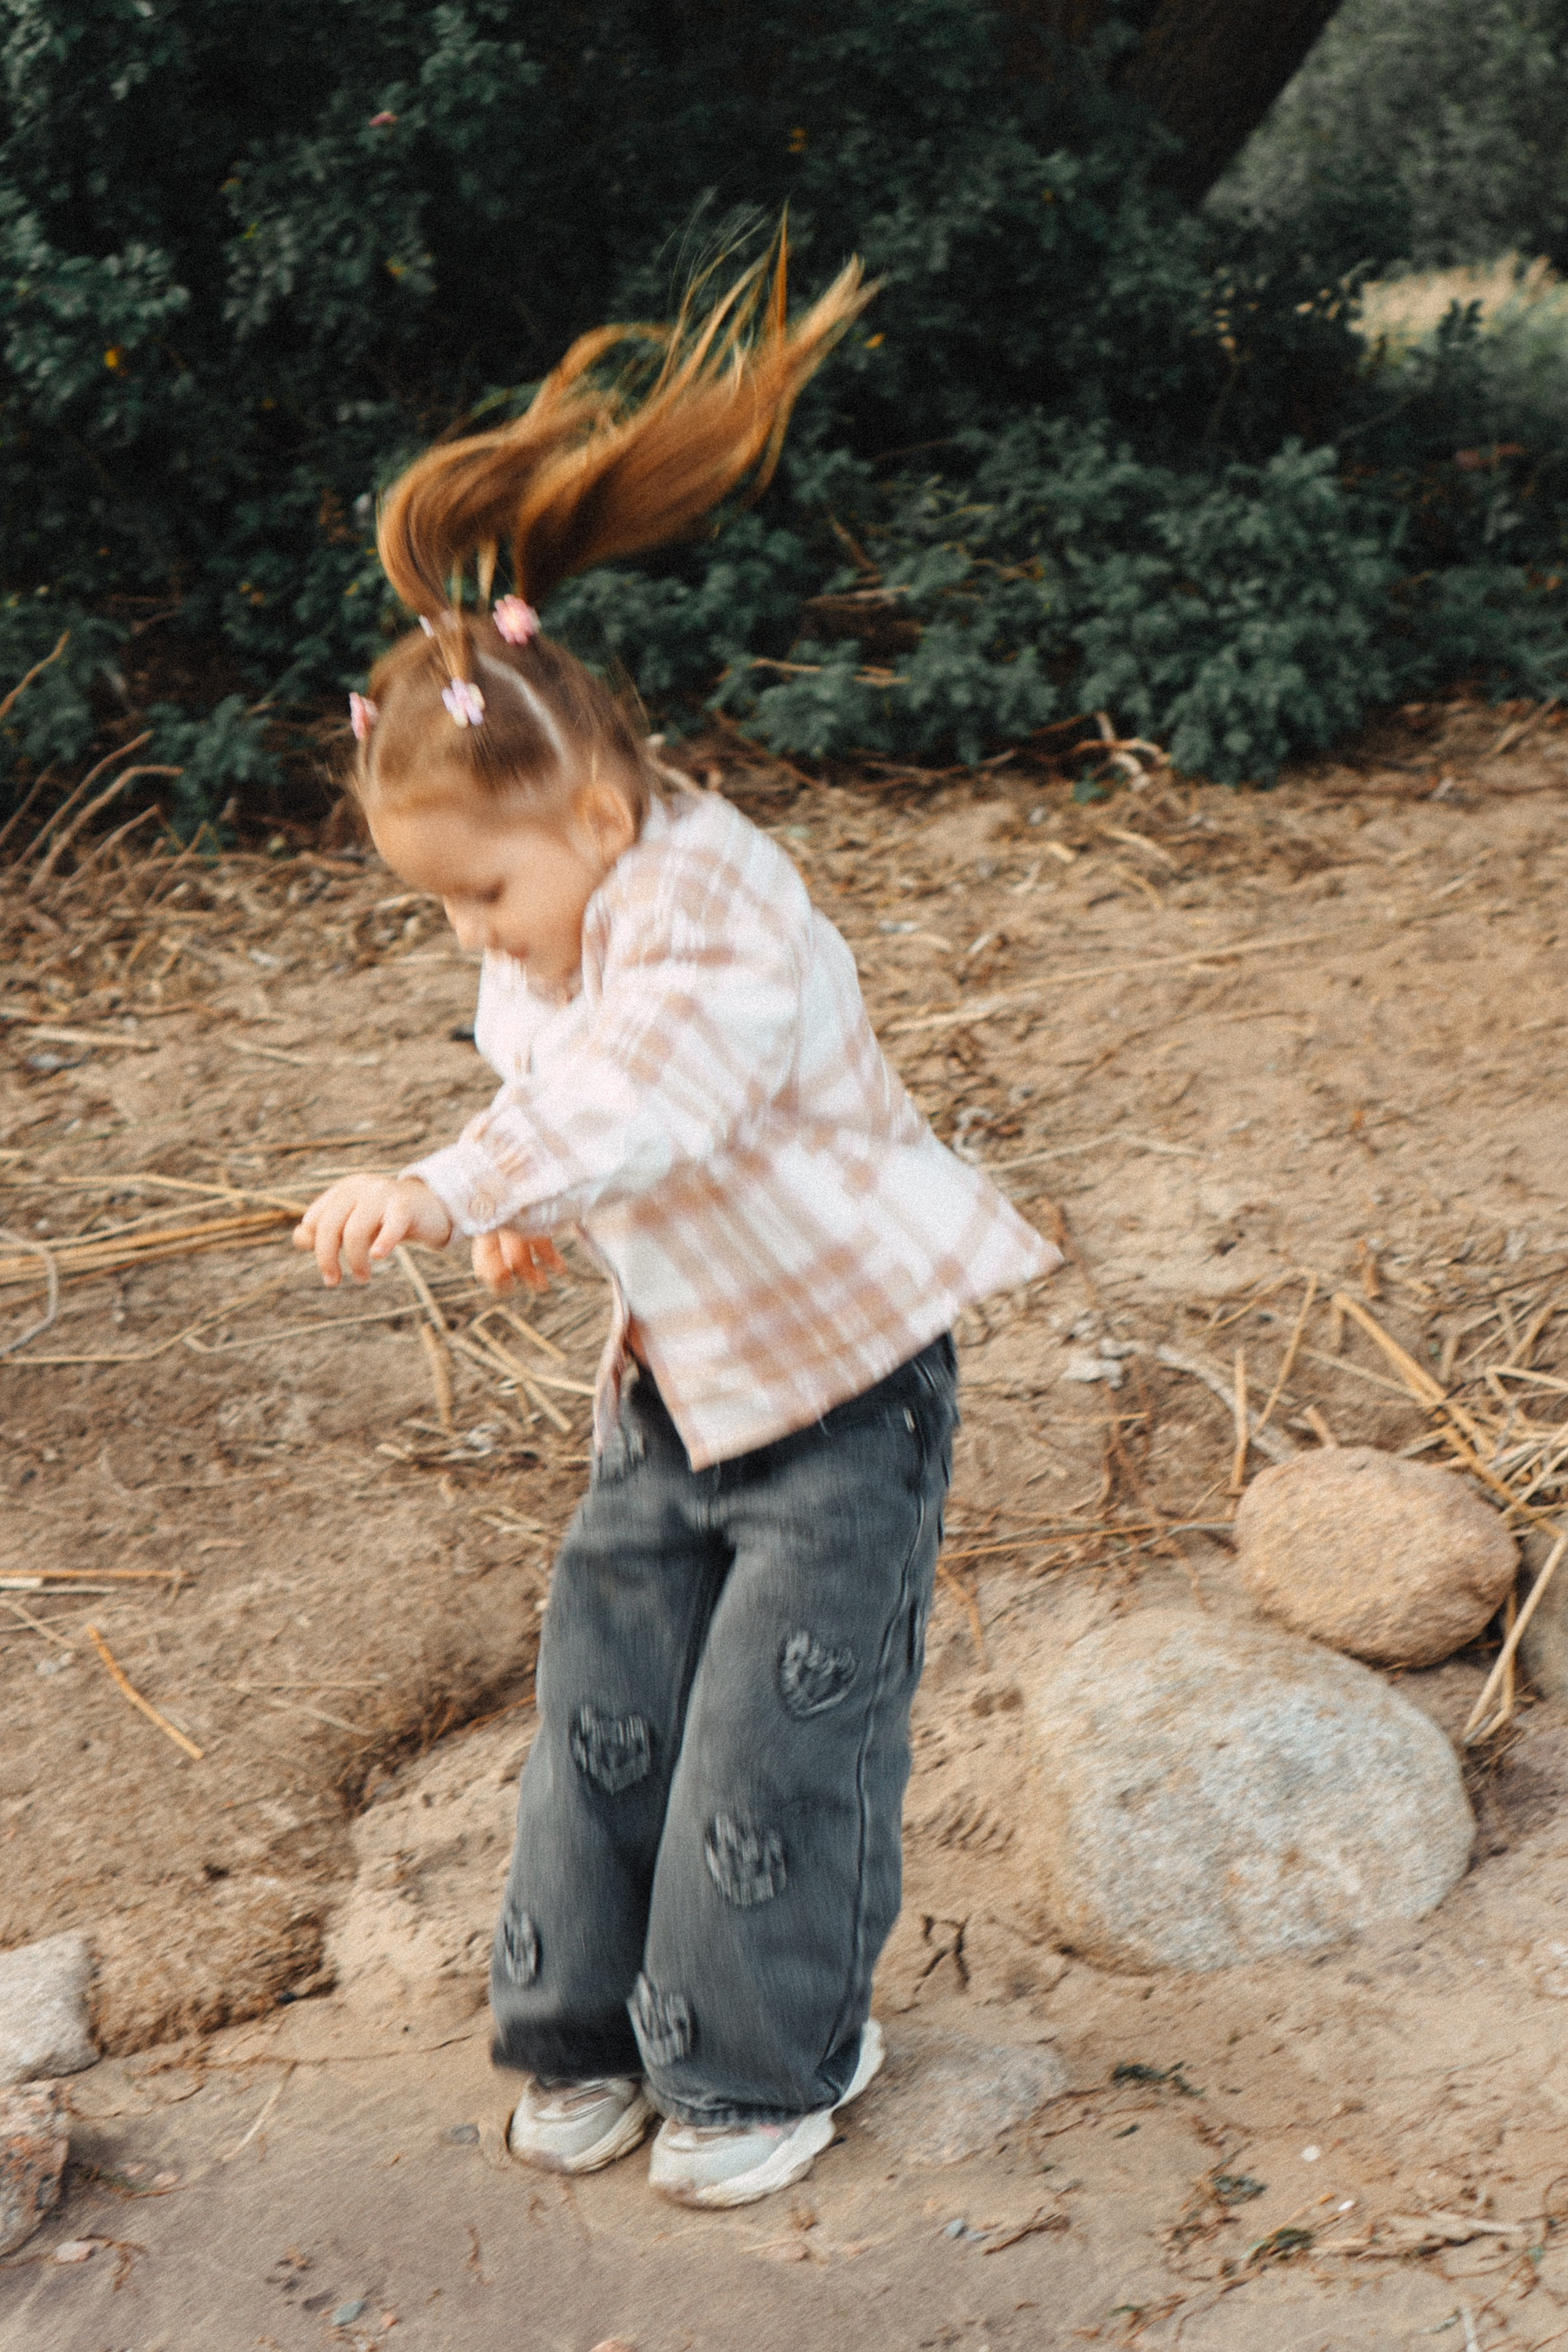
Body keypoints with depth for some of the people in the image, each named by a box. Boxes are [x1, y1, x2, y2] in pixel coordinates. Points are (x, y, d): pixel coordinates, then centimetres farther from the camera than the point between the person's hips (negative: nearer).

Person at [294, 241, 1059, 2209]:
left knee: (774, 1742, -1)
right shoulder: (543, 940, 0)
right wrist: (535, 1225, -1)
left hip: (840, 1382, -8)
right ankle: (591, 2028, 28)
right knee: (600, 1702, 10)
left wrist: (445, 1191, -58)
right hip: (678, 1371, 8)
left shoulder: (718, 912, -27)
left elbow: (640, 1097, -47)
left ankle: (768, 2063, 21)